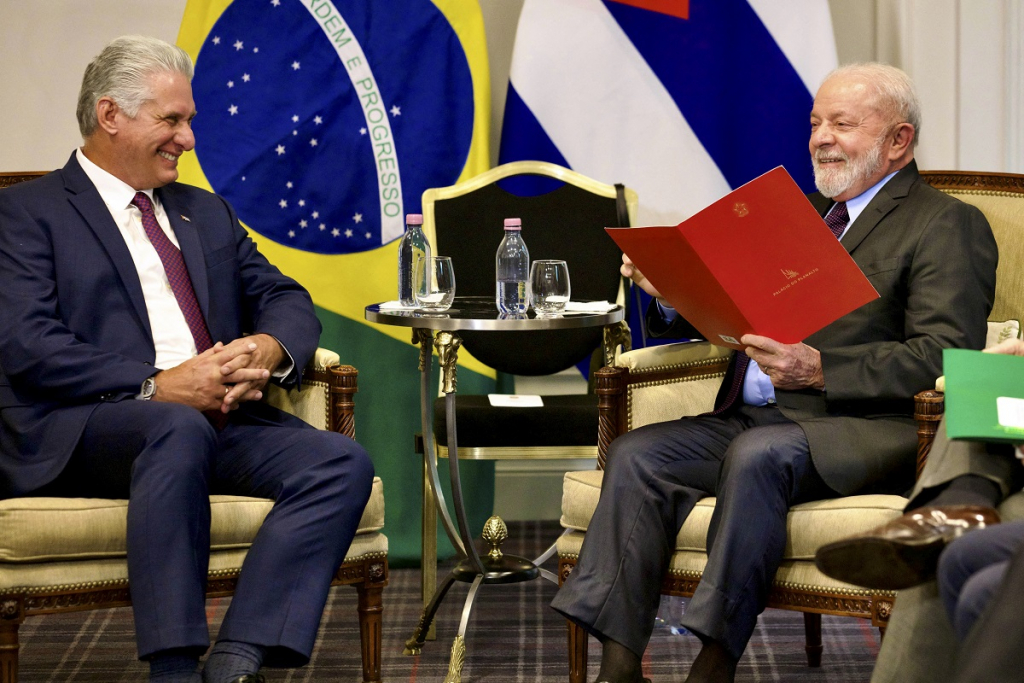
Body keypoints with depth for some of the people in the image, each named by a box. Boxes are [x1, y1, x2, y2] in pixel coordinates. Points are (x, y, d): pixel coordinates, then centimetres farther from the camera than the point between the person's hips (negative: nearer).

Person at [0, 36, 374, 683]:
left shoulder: (207, 213, 28)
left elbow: (287, 300, 20)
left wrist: (270, 349, -6)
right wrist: (157, 386, -17)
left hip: (221, 420, 6)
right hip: (82, 429, -6)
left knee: (342, 461, -22)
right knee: (180, 429, -39)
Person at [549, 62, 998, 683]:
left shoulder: (949, 226, 1)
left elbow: (946, 358, -13)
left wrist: (818, 371, -23)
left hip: (868, 429, -7)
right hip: (753, 417, 7)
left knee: (758, 454, -35)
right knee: (636, 454, -16)